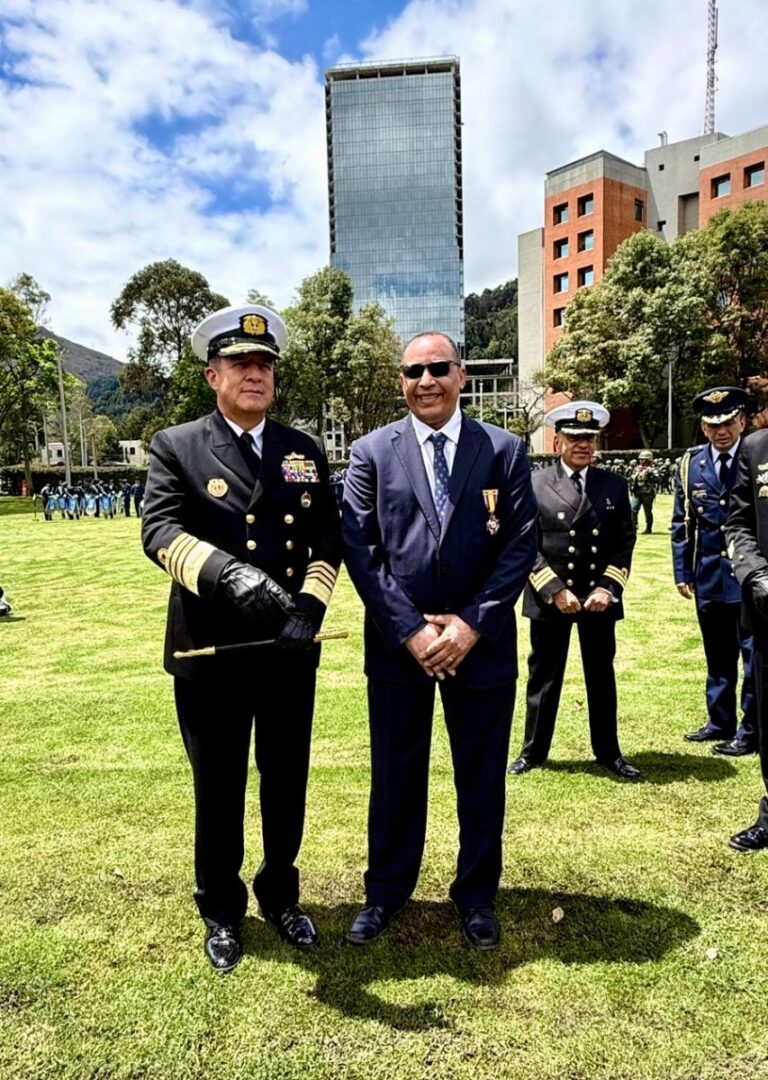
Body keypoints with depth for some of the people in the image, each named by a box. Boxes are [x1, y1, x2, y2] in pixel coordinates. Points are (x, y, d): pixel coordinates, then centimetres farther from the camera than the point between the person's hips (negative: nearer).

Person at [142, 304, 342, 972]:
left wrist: (309, 607, -14)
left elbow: (328, 542, 4)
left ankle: (280, 894, 41)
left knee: (288, 783, 17)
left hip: (290, 651, 3)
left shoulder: (306, 453, 7)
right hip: (210, 653, -2)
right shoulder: (176, 447, -2)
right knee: (219, 789, 14)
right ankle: (222, 911, 37)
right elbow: (159, 532, -17)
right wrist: (228, 572, -35)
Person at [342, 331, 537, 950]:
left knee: (482, 777, 13)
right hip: (397, 643, 0)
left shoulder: (504, 450, 1)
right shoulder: (371, 453, 0)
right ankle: (386, 892, 35)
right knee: (395, 775, 13)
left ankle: (477, 895, 35)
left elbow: (522, 545, -3)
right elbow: (360, 550, -5)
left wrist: (473, 624, -12)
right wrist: (410, 629, -12)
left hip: (481, 642, 0)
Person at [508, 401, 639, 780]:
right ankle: (533, 750, 24)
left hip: (600, 597, 2)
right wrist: (556, 592, -14)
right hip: (549, 599, -2)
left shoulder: (614, 485, 6)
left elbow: (625, 542, 4)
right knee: (543, 676, 9)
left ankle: (608, 752, 27)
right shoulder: (534, 485, -2)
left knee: (602, 677, 13)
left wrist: (607, 588, -8)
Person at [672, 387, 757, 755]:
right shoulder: (690, 464, 5)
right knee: (718, 656, 16)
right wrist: (682, 572, 4)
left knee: (754, 655, 4)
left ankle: (751, 731, 17)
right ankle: (720, 722, 31)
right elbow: (681, 524, 7)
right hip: (709, 576, 4)